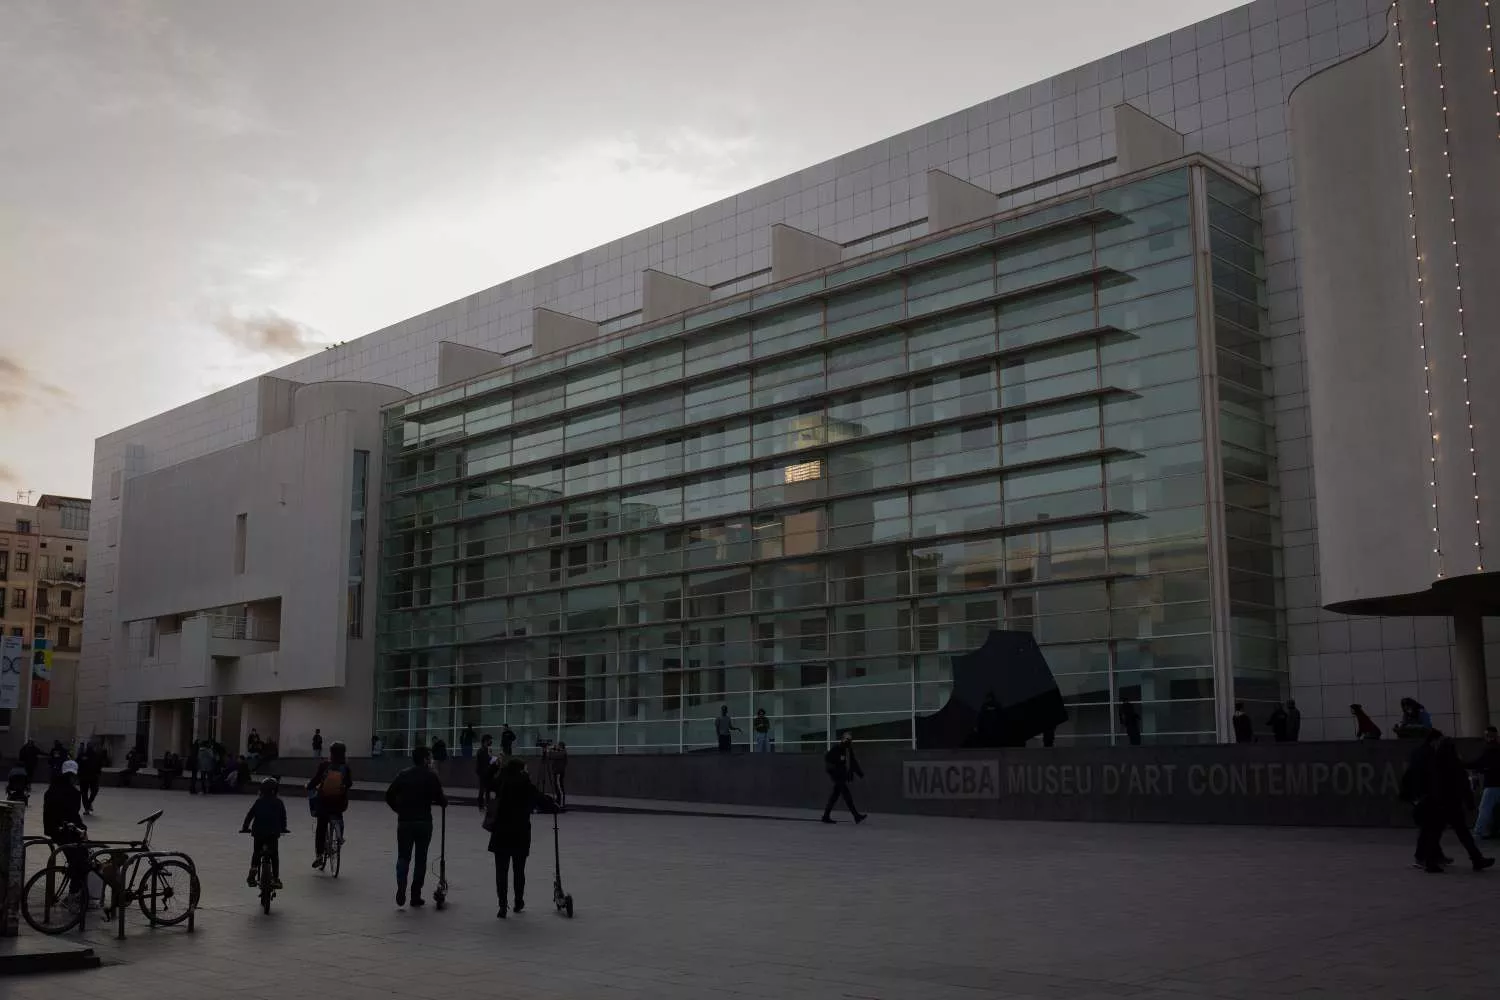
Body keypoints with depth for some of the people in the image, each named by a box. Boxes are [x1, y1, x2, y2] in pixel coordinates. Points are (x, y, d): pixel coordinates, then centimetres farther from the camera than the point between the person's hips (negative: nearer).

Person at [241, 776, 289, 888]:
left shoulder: (259, 802, 1)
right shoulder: (279, 802, 3)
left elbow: (250, 815, 2)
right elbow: (283, 817, 9)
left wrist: (245, 827, 14)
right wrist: (283, 828, 24)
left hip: (258, 832, 0)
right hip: (273, 833, 0)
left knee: (256, 853, 18)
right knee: (274, 855, 9)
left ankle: (253, 872, 3)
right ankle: (276, 878, 4)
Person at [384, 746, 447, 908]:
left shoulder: (403, 774, 4)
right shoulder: (430, 776, -6)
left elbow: (389, 795, 4)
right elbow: (439, 798, -10)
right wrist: (445, 802, 13)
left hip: (404, 822, 2)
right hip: (424, 822, -2)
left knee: (403, 857, 9)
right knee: (420, 858, 9)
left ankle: (401, 889, -13)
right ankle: (416, 895, 9)